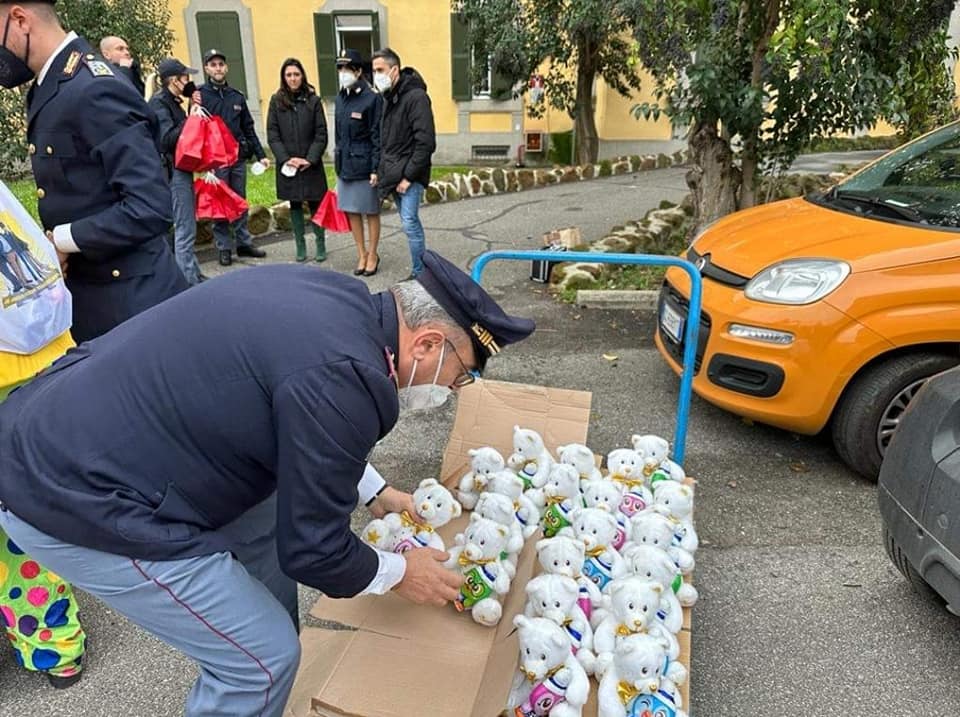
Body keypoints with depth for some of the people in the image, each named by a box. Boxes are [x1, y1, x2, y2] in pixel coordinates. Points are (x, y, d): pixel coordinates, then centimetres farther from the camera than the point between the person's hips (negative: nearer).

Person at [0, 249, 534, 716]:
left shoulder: (338, 299, 1)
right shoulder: (342, 379, -27)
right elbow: (312, 548, -14)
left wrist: (375, 493, 22)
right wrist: (400, 574, 3)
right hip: (77, 501, -9)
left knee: (268, 520, 21)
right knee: (262, 658, -1)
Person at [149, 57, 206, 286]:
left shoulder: (172, 102, 16)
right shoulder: (159, 102, -11)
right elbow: (166, 139, -20)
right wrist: (190, 120, -17)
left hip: (182, 169, 10)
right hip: (174, 171, -10)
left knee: (187, 227, 15)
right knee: (185, 230, -8)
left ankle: (195, 275, 23)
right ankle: (189, 282, -4)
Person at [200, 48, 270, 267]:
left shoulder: (237, 96, 11)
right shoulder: (200, 95, -1)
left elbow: (248, 128, 14)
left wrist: (260, 154, 8)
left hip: (239, 158, 4)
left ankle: (244, 243, 20)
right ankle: (224, 248, 10)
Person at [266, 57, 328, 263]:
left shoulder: (313, 100, 1)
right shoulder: (276, 101, 4)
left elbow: (321, 134, -2)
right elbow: (272, 134, 1)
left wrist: (311, 159, -12)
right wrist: (286, 159, -11)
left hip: (311, 164, -1)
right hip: (287, 165, 1)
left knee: (315, 204, 3)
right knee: (295, 205, 8)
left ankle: (321, 246, 13)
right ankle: (300, 246, 16)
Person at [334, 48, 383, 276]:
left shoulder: (372, 98, -10)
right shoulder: (340, 97, 10)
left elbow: (377, 136, -12)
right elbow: (339, 133, 15)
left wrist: (376, 168, -16)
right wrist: (338, 159, 13)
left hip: (364, 165, -6)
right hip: (344, 164, 6)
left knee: (370, 212, 6)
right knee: (351, 211, 11)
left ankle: (372, 254, 19)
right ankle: (361, 253, 23)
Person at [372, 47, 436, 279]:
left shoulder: (416, 97, -13)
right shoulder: (389, 97, 13)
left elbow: (425, 142, -19)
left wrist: (408, 176, -19)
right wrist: (383, 170, 9)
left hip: (409, 175, -8)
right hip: (393, 173, 8)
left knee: (410, 224, -9)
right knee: (410, 223, 12)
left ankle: (420, 274, 2)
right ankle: (420, 272, 21)